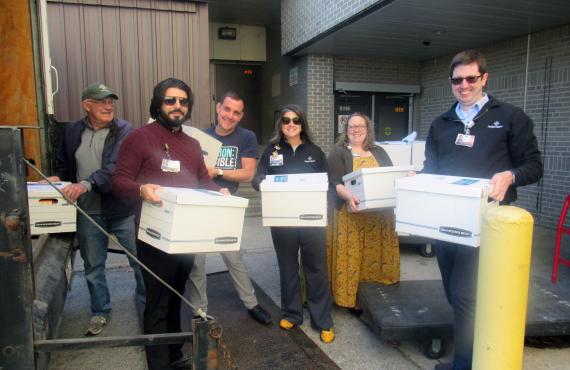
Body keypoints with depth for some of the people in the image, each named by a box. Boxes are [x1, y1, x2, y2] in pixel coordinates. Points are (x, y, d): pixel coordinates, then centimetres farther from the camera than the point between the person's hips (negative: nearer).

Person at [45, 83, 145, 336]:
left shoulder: (124, 130, -8)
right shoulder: (72, 131, 5)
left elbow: (116, 168, -22)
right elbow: (63, 163, 18)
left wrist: (87, 184, -33)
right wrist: (58, 178, -2)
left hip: (122, 210, -3)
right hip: (88, 212, 4)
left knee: (140, 262, 5)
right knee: (93, 266, 16)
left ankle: (145, 307, 27)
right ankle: (100, 313, 36)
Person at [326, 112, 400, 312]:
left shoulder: (379, 152, 16)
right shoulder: (338, 153, 2)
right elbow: (336, 184, -10)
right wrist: (349, 197, -30)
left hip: (379, 214, 4)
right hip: (352, 214, -4)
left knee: (378, 254, 6)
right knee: (353, 256, -2)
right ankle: (353, 297, 10)